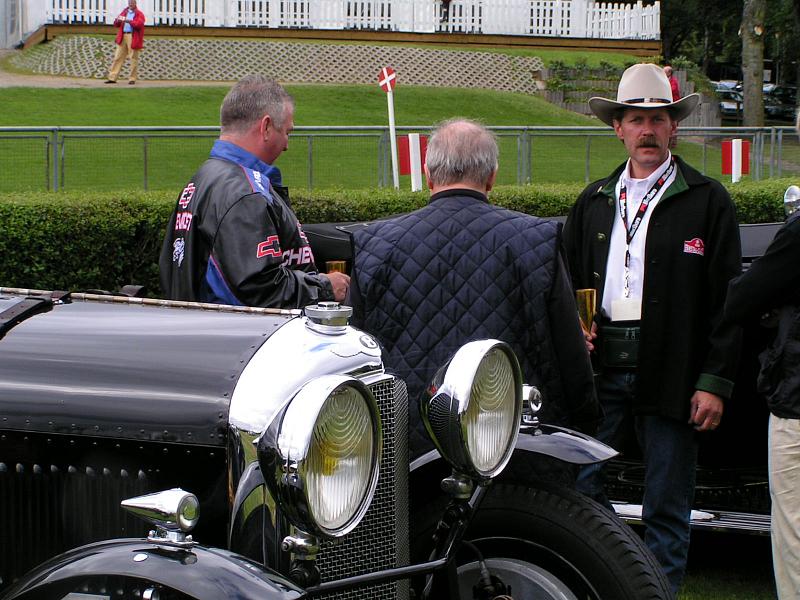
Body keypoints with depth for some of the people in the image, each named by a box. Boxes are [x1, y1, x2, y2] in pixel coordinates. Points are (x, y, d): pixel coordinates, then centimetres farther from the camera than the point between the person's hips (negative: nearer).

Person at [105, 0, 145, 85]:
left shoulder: (139, 14, 5)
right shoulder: (124, 13, 20)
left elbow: (139, 24, -13)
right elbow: (116, 24, 17)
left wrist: (129, 21, -24)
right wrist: (118, 21, -6)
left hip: (133, 38, -4)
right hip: (122, 37, 4)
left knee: (133, 59, -2)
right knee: (118, 57, 2)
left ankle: (132, 78, 5)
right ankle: (112, 77, 2)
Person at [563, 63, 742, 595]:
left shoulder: (708, 200, 2)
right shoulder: (594, 201, 15)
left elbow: (728, 300, -1)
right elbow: (567, 282, 23)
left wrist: (715, 382, -8)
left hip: (670, 374, -3)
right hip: (600, 368, 3)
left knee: (667, 507, 3)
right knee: (577, 489, -1)